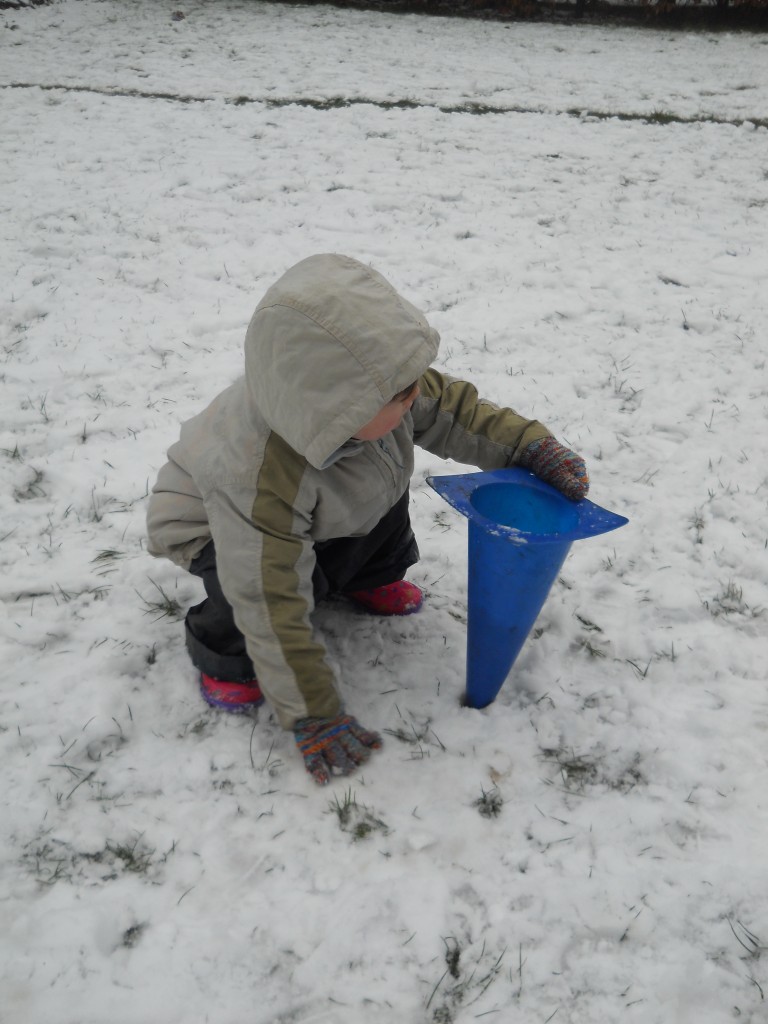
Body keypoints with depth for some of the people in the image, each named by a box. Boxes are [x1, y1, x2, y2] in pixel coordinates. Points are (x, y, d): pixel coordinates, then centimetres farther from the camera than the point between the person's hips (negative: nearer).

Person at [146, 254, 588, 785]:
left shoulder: (366, 387, -29)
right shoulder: (259, 479, -46)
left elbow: (450, 406, -10)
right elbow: (273, 605, -39)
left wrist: (530, 443, -20)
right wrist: (314, 718, -32)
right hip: (210, 526, -7)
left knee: (384, 479, -7)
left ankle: (370, 579, 20)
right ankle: (226, 655, -1)